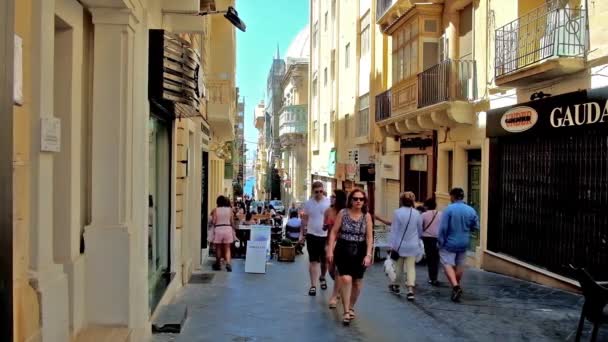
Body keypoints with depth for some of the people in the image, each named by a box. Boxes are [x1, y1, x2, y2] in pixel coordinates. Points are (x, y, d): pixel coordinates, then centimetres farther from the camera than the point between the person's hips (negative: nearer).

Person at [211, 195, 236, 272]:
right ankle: (228, 263, -13)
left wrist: (212, 215, 12)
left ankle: (218, 264, 21)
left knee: (218, 248, 12)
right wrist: (233, 230, 15)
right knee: (227, 248, 4)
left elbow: (213, 221, -7)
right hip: (228, 228, 1)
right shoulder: (229, 209, 1)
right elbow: (232, 221, 3)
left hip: (218, 229, -1)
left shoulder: (215, 210, -4)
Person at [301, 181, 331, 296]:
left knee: (324, 261, 15)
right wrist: (301, 234, 7)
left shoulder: (329, 202, -4)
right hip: (312, 235, 0)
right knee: (313, 261, 1)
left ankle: (322, 277, 42)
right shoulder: (308, 203, 2)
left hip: (325, 236, 0)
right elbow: (305, 219, 10)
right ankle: (313, 285, 4)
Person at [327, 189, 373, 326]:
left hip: (360, 252, 2)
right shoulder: (343, 213, -4)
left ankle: (351, 307, 35)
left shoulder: (367, 216, -1)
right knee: (346, 279, -17)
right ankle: (347, 311, -6)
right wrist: (330, 250, -8)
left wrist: (368, 255, -9)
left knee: (357, 282, 12)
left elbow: (369, 237, -1)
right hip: (343, 249, -2)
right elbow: (334, 232, -2)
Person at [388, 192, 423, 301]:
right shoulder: (416, 213, -3)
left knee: (398, 266, 15)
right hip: (412, 245, 1)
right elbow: (420, 230, 10)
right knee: (411, 267, 1)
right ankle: (410, 289, -12)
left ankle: (396, 285, 32)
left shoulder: (397, 212, -13)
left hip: (400, 245, -1)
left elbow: (394, 230, -11)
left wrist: (392, 245, -6)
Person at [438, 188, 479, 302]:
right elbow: (476, 226, 5)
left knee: (448, 264, -2)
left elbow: (443, 227, -16)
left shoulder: (449, 209, -14)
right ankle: (457, 286, 30)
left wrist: (440, 242, -6)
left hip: (450, 242, -5)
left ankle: (455, 286, -21)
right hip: (464, 243, 5)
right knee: (460, 265, 16)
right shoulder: (471, 210, -2)